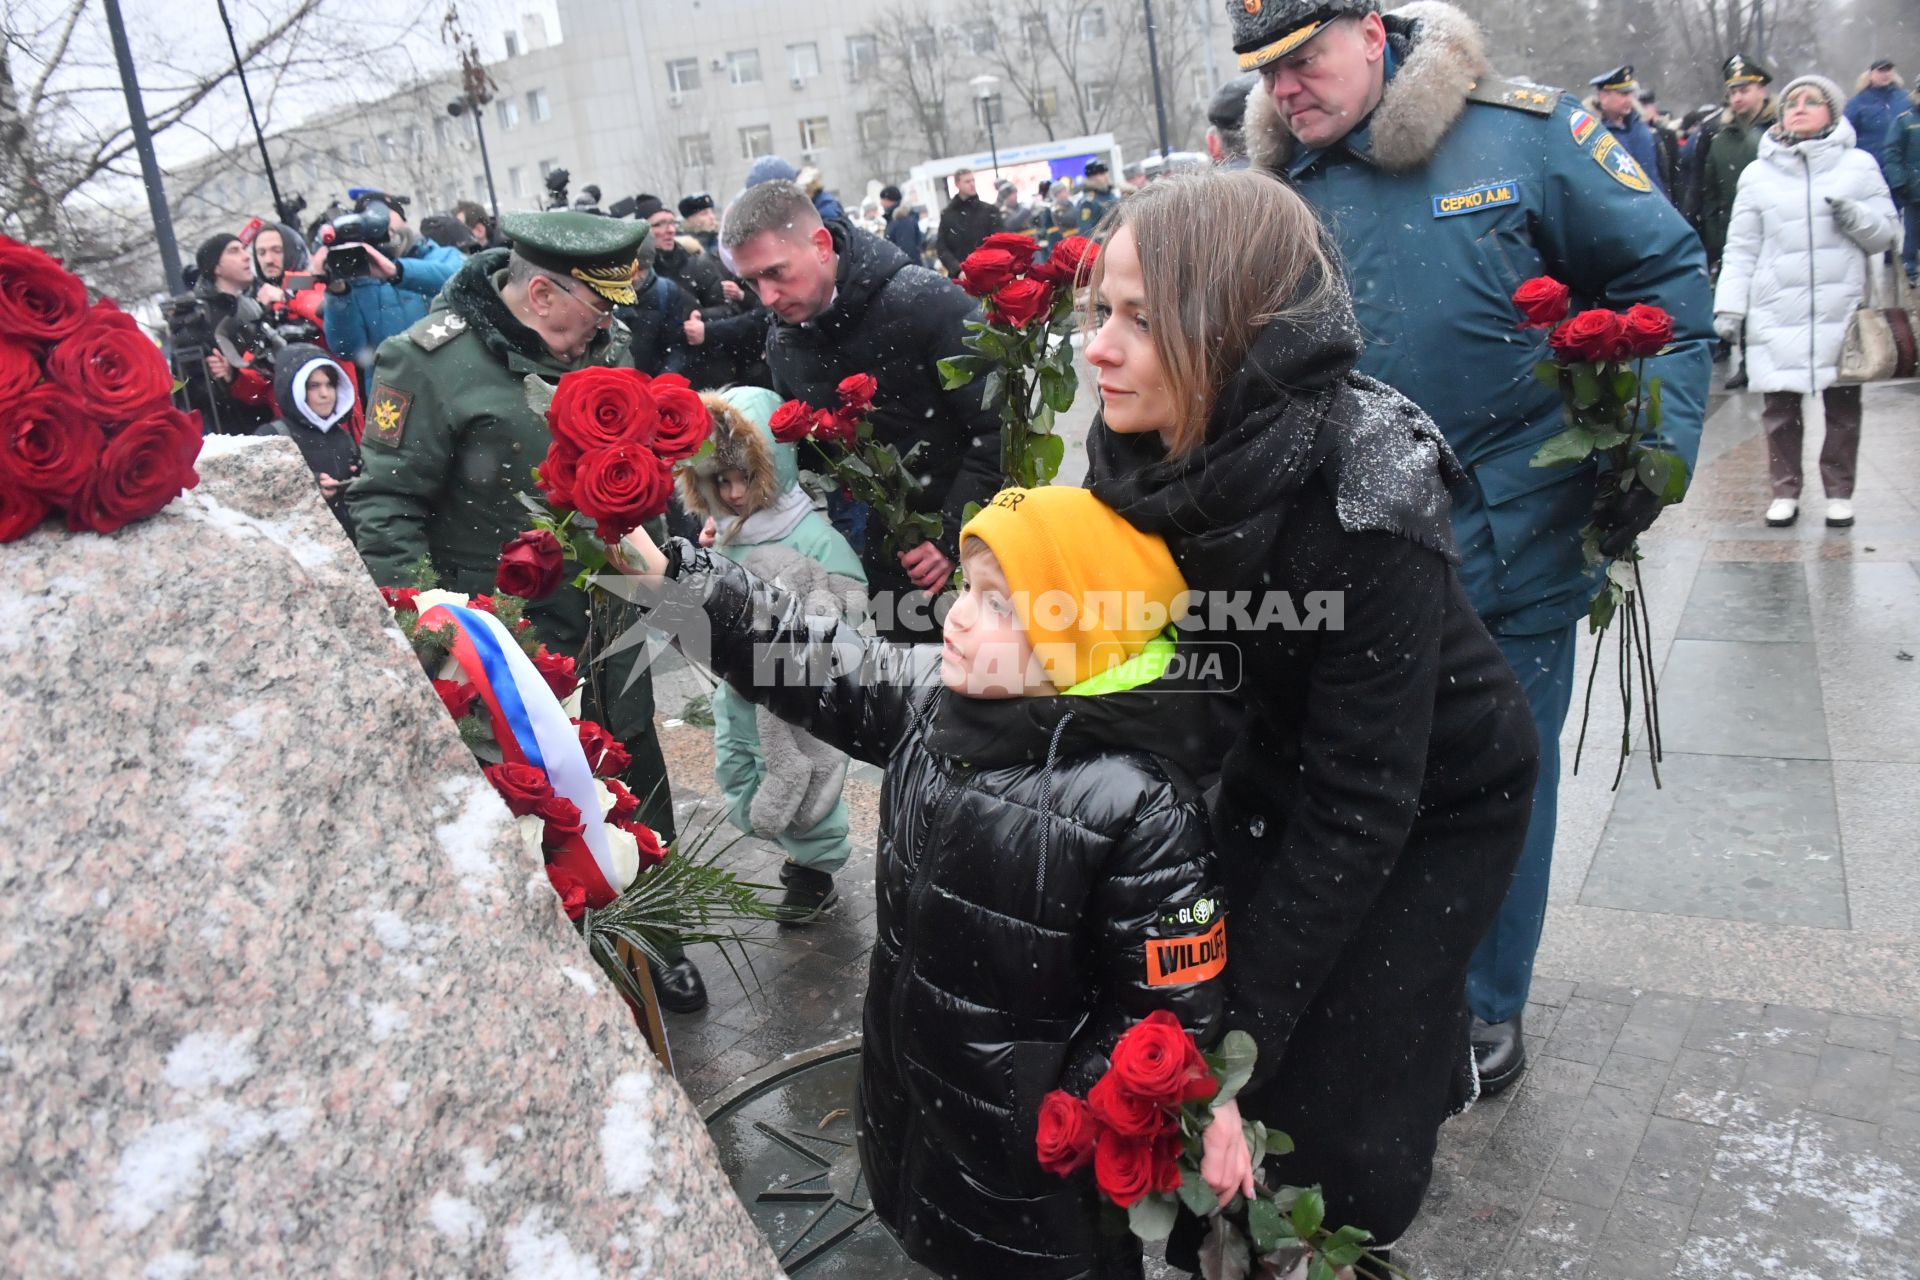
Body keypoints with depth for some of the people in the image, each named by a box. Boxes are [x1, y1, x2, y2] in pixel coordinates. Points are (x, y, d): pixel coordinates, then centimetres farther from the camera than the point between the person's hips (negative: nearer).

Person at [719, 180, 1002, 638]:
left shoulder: (927, 303, -20)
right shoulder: (782, 339, 1)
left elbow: (1001, 428, -20)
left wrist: (951, 537, -22)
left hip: (972, 551, -5)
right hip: (886, 564, 5)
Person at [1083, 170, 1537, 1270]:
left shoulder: (1364, 506, -35)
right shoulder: (1149, 453, -16)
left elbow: (1360, 803, -30)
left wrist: (1244, 1018, -27)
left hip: (1434, 797, -5)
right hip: (1285, 759, 6)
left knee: (1327, 1084, -4)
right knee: (1195, 985, 6)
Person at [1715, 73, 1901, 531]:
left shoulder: (1859, 166, 8)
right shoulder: (1758, 173, 9)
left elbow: (1888, 233, 7)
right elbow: (1741, 249, 6)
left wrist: (1853, 215, -12)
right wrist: (1729, 306, -2)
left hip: (1842, 311, 0)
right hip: (1777, 314, 0)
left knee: (1843, 406, 5)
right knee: (1780, 406, 1)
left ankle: (1839, 492, 17)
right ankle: (1785, 491, 15)